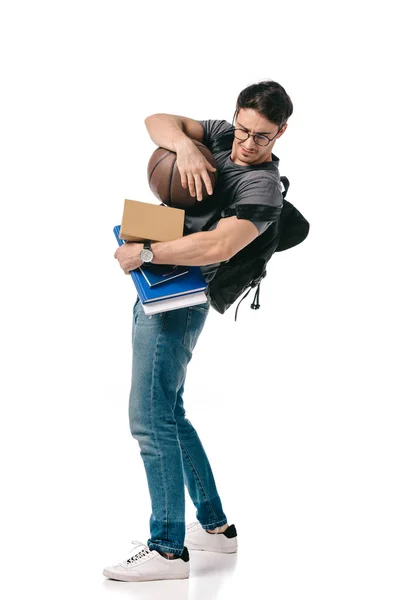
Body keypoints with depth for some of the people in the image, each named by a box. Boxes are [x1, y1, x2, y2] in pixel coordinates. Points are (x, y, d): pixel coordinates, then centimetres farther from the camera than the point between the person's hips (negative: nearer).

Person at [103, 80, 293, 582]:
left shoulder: (262, 187, -17)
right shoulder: (221, 136, 8)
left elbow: (218, 246, -30)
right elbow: (158, 121, 5)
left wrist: (144, 253, -24)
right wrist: (185, 146, -17)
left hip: (176, 301, -9)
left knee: (149, 419, -12)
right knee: (168, 416, 15)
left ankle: (168, 549, -5)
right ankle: (215, 526, 24)